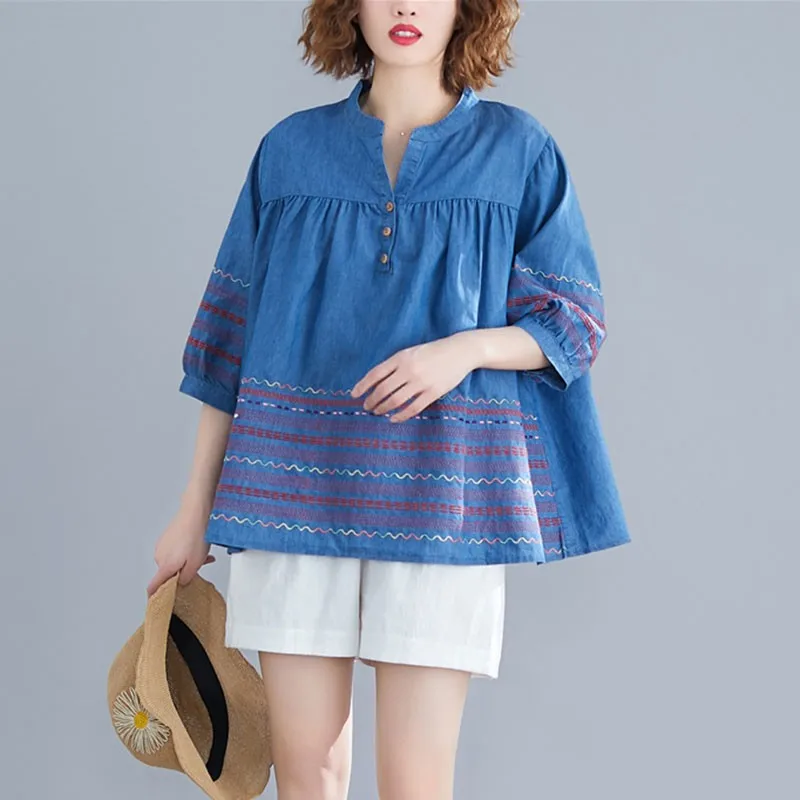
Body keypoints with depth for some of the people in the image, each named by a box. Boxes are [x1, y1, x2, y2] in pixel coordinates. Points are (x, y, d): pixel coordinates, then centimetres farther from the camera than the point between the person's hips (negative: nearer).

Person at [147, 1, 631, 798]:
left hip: (437, 492, -1)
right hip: (297, 481, 2)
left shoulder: (516, 148, 6)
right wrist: (196, 508, 10)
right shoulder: (291, 148, 10)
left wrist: (466, 348, -15)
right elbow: (233, 330, 11)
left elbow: (574, 322, 6)